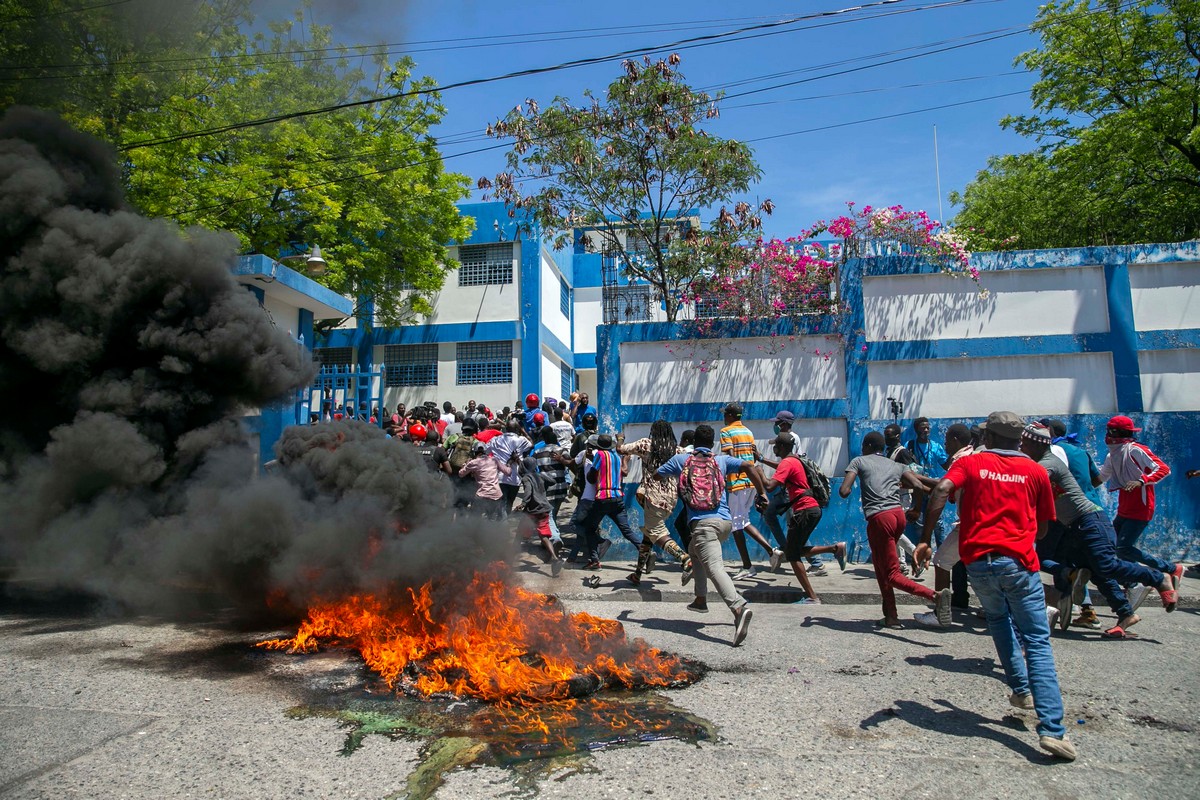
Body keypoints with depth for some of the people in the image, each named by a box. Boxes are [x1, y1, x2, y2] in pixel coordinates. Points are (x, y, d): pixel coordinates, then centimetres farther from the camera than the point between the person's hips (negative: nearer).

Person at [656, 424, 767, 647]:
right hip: (725, 522, 5)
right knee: (694, 550, 30)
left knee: (714, 567, -18)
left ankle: (739, 607, -42)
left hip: (702, 522, -5)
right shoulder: (722, 460, 15)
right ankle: (701, 599, 31)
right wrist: (762, 492, 8)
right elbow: (749, 466, 2)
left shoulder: (680, 459, 13)